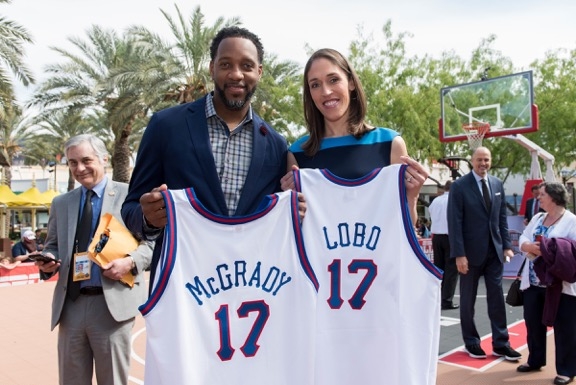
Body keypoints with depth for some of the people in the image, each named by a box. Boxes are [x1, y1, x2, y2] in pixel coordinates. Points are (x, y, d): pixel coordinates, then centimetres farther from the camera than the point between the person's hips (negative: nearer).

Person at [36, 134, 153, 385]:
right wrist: (48, 260, -3)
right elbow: (52, 246, 20)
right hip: (70, 305, 5)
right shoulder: (60, 203, 13)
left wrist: (130, 261, -20)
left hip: (113, 304, -4)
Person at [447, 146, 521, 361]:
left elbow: (502, 218, 11)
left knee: (497, 298, 8)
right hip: (471, 252, -4)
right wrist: (459, 254, -17)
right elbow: (455, 223, -13)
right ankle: (471, 342, 22)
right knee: (468, 300, 8)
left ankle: (500, 344, 18)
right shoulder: (459, 186, -9)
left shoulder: (498, 184, 7)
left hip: (494, 251, 4)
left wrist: (506, 245, 4)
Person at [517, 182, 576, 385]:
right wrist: (530, 247, -14)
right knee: (533, 323, 15)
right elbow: (523, 240, 7)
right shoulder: (537, 218, 13)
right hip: (533, 282, 7)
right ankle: (535, 360, 32)